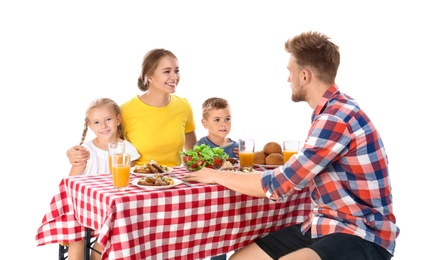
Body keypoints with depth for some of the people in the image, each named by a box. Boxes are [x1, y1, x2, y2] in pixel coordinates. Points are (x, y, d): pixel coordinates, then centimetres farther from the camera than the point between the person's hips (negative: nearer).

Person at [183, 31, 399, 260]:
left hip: (362, 236, -9)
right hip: (324, 226, 9)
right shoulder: (331, 112, 10)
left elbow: (279, 185, -18)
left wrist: (217, 176, -5)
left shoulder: (337, 118, -20)